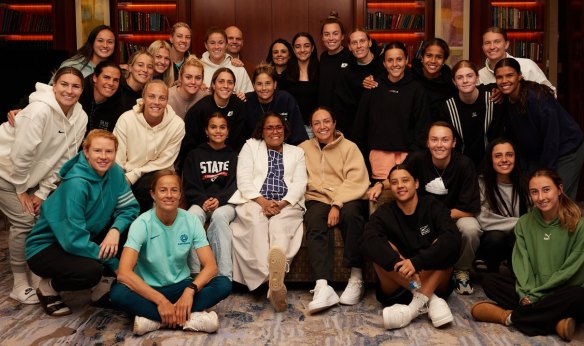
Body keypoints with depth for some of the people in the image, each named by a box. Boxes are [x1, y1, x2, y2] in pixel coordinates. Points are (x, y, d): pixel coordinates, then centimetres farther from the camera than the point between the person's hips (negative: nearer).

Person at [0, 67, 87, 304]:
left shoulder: (80, 118, -10)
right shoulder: (39, 110, -29)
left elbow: (64, 158, -5)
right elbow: (20, 154, -25)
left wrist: (43, 191, -6)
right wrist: (21, 190, -15)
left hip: (33, 173, 6)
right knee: (24, 220, -10)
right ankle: (19, 284, 3)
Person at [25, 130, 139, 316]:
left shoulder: (115, 172, -8)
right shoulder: (76, 184, -28)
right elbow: (74, 240, -29)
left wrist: (115, 230, -29)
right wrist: (113, 262, -23)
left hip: (82, 241, 7)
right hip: (45, 247, -7)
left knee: (127, 227, -14)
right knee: (92, 270, -34)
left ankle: (106, 286, -1)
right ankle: (49, 287, -2)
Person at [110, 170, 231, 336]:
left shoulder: (191, 221, -8)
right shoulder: (142, 224, -16)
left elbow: (211, 266, -14)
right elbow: (124, 273, -27)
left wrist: (190, 290, -33)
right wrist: (160, 300, -34)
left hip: (181, 286, 2)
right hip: (149, 289, -2)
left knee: (224, 284, -23)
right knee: (118, 293, -34)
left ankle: (152, 320, -26)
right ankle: (191, 318, -30)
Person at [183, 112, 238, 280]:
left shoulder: (234, 156, 17)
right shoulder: (195, 155, 18)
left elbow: (236, 184, 4)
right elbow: (190, 186, 9)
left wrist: (219, 200, -15)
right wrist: (203, 201, -12)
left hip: (226, 203, -1)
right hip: (200, 202, 1)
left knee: (219, 215, -37)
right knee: (193, 216, -35)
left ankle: (224, 276, -40)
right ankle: (194, 273, -36)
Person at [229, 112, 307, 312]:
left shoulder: (297, 152, 27)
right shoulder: (250, 146, 23)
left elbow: (300, 183, 10)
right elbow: (244, 179, 8)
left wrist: (282, 203, -11)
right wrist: (262, 201, -11)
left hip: (287, 205, 1)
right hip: (254, 202, 0)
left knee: (279, 225, -36)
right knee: (257, 222, -37)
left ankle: (274, 282, -61)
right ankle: (275, 281, -49)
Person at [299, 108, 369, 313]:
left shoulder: (349, 147, 11)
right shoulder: (304, 148, 21)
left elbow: (356, 181, -3)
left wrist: (337, 204, -18)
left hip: (347, 199, -1)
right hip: (317, 200, 1)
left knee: (351, 213, -36)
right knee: (315, 222, -33)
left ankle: (356, 277, -27)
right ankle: (322, 286, -45)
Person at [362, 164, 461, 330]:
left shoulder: (433, 206, -4)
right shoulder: (383, 213, -2)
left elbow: (453, 239, -24)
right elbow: (368, 242, -24)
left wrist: (417, 262, -36)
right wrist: (398, 263, -41)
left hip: (434, 283, 0)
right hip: (397, 288, 1)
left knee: (443, 244, -23)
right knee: (381, 249, -23)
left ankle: (418, 304, -33)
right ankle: (431, 301, -27)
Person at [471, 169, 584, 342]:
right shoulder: (525, 223, 4)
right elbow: (521, 262, -4)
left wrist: (534, 295, -17)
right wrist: (526, 293, -21)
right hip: (531, 289, 4)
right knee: (490, 281, -15)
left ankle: (509, 316, -24)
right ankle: (555, 322, -26)